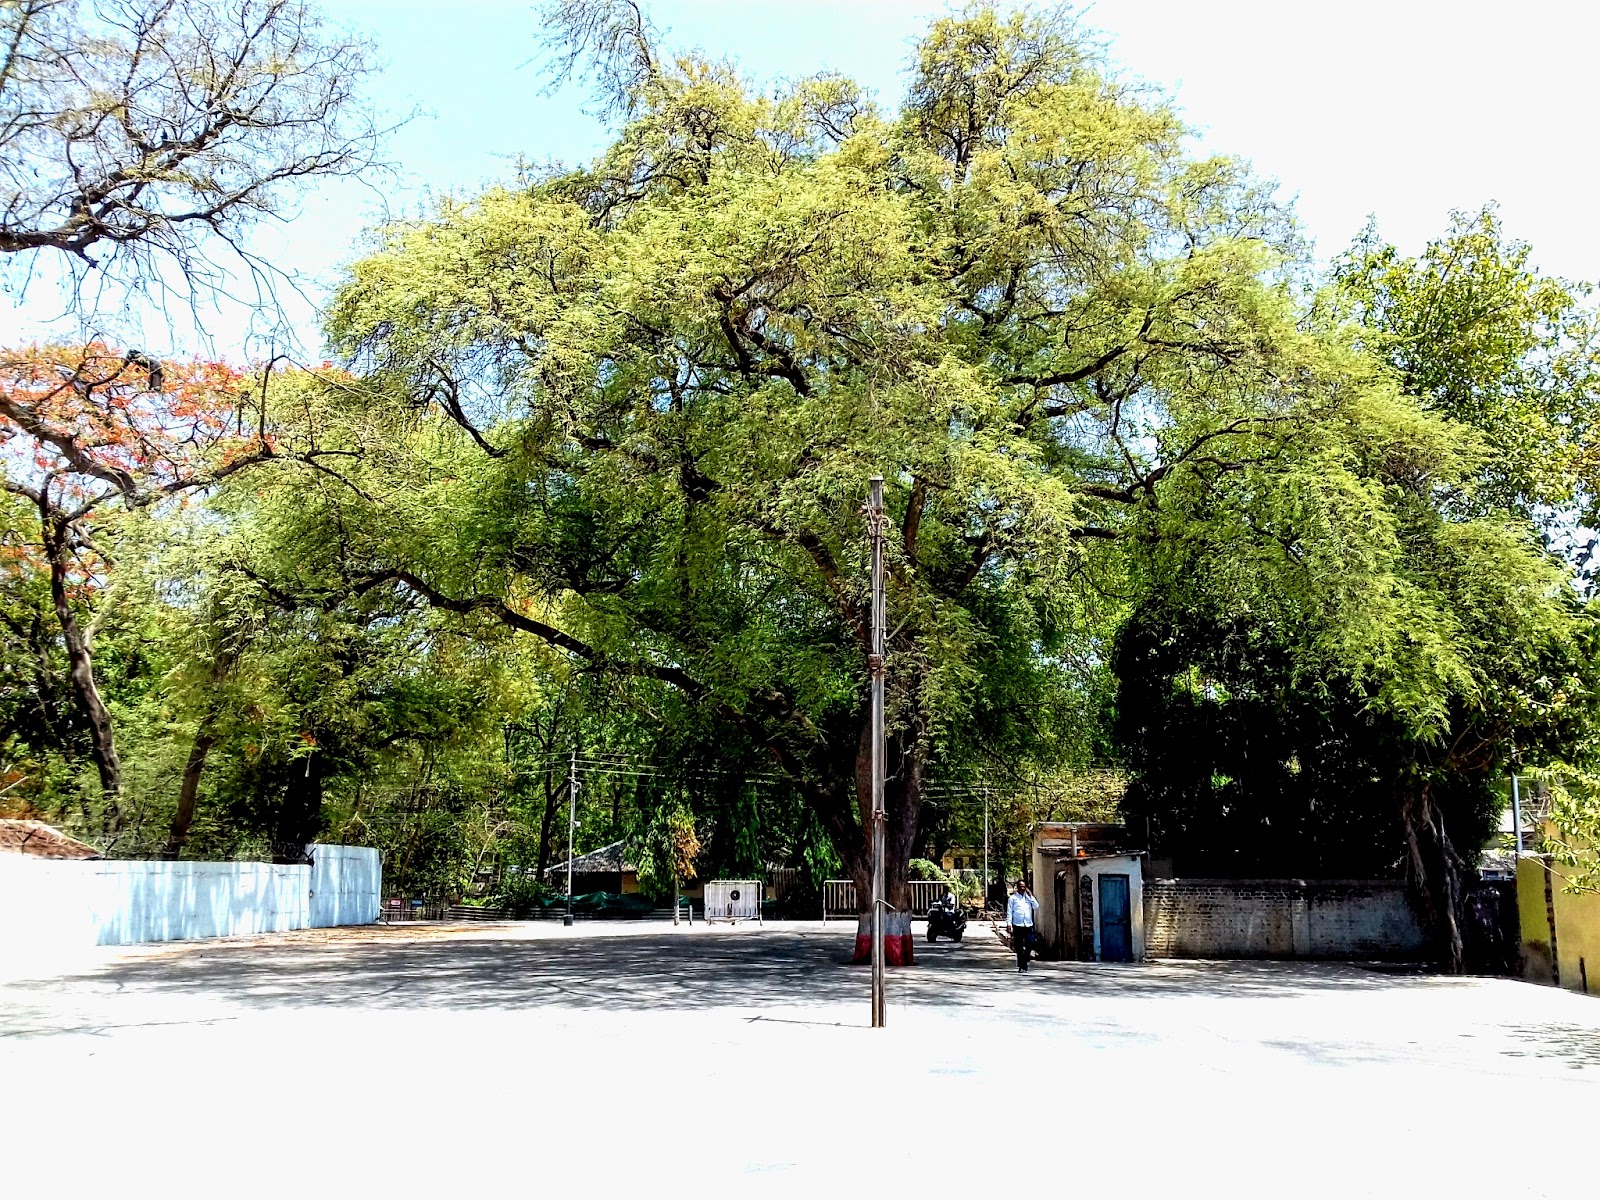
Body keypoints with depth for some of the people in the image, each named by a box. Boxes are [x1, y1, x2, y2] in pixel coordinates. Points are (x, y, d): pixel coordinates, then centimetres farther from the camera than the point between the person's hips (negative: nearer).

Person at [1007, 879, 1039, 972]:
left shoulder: (1029, 897, 15)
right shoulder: (1013, 898, 5)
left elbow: (1036, 907, 4)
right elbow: (1009, 912, 3)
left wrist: (1030, 896, 0)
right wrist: (1009, 924, -6)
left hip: (1028, 925, 2)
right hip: (1017, 926, -2)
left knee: (1030, 943, -8)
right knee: (1019, 947, -1)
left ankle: (1024, 961, 14)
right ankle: (1021, 965, 8)